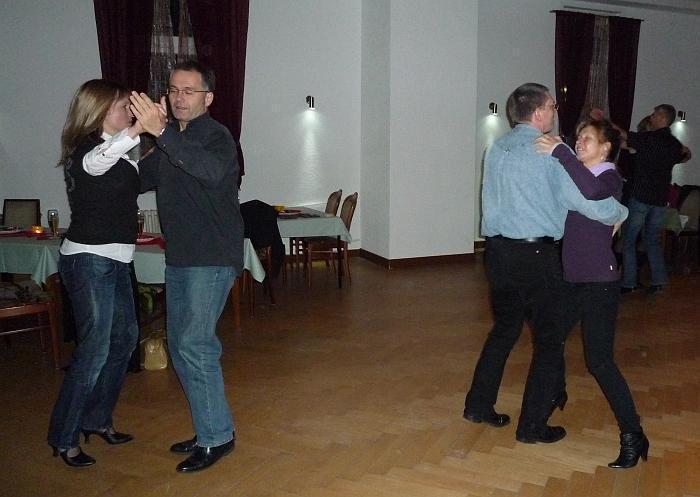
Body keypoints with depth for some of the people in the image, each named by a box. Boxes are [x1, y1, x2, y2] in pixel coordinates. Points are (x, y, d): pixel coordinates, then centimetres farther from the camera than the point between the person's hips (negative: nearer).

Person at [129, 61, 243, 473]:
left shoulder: (217, 136, -11)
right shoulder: (170, 139, 14)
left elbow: (211, 170, -34)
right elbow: (138, 180, 20)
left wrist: (161, 132, -39)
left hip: (213, 258, -9)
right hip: (179, 257, 9)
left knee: (193, 343, -12)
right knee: (182, 345, 12)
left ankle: (217, 437, 1)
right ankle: (210, 428, 25)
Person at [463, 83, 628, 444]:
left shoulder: (497, 149, 8)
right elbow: (588, 201, -15)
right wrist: (620, 214, 4)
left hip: (497, 251, 7)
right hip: (537, 255, -7)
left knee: (504, 330, 21)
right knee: (549, 340, 8)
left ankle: (479, 406, 27)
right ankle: (533, 426, 14)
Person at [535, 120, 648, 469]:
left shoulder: (610, 178, -12)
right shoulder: (575, 177, 11)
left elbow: (592, 190, -34)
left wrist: (559, 151, -31)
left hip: (599, 282, -7)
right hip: (571, 277, 7)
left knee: (599, 360, -8)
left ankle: (633, 436, 2)